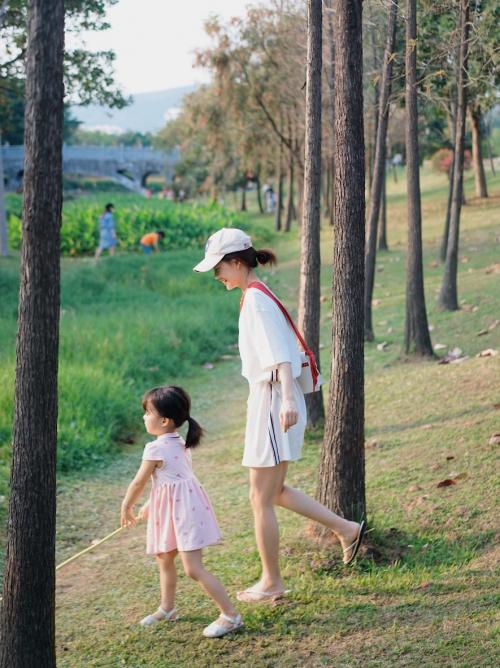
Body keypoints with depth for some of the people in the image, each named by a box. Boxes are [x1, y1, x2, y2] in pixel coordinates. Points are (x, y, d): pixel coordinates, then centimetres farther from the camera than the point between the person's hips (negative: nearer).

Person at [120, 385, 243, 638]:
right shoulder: (180, 444, 11)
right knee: (164, 559, 24)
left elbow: (138, 483, -7)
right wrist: (150, 505, 29)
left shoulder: (155, 449, -16)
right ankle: (167, 608, 40)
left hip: (182, 510, -10)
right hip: (176, 509, 10)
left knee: (193, 569, -11)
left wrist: (126, 507, 10)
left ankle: (230, 615, -10)